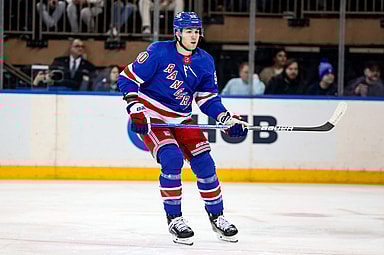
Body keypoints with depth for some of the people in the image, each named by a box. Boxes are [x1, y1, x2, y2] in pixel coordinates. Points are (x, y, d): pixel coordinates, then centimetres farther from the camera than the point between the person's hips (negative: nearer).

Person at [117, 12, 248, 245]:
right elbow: (127, 78, -12)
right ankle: (174, 219, -10)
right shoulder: (159, 51, -15)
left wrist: (228, 119, -6)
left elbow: (208, 98, 8)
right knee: (172, 159, -24)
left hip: (182, 119, 5)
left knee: (204, 163, -3)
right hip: (151, 116, -5)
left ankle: (217, 217, 16)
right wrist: (135, 109, -22)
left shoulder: (205, 61, 1)